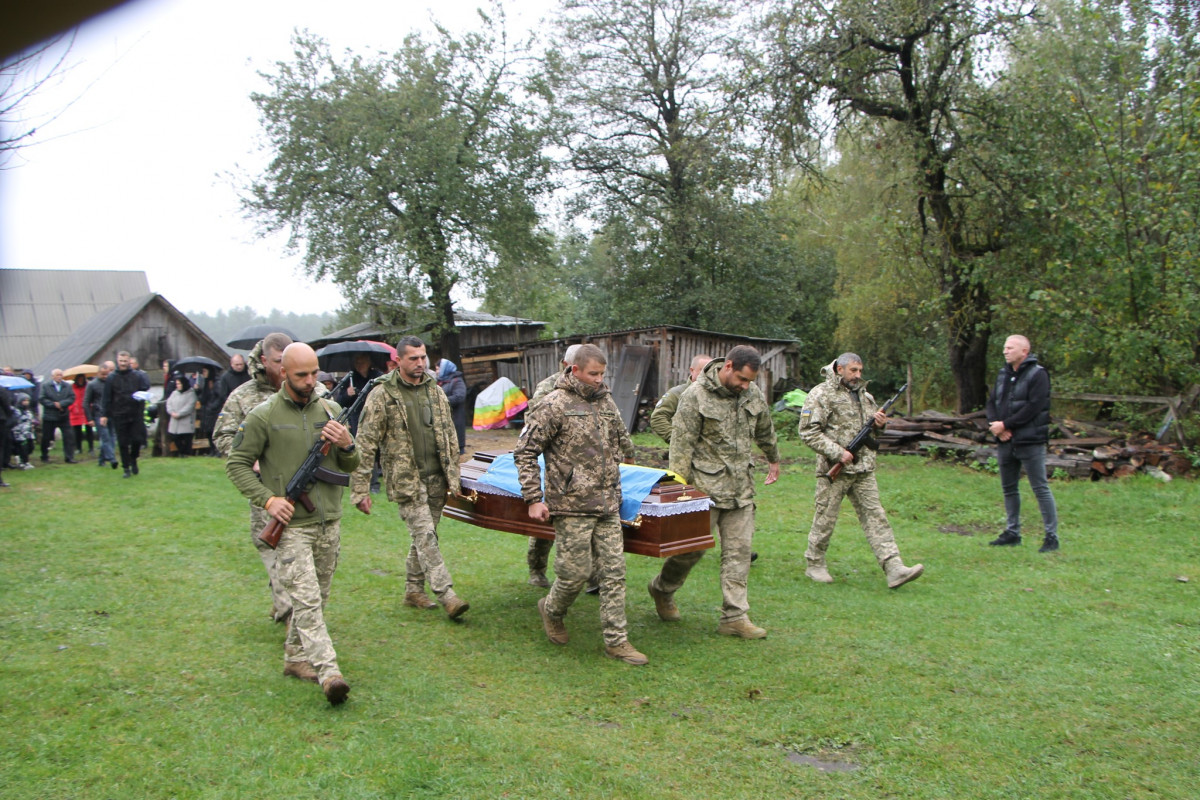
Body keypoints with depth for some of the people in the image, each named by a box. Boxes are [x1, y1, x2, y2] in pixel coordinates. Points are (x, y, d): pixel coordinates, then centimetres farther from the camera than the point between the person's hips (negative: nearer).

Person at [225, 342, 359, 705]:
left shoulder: (330, 410, 7)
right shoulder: (263, 415, -5)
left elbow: (351, 466, 14)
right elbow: (237, 464, 0)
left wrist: (347, 446, -9)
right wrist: (268, 499, -12)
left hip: (329, 522, 5)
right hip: (291, 524, -5)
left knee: (317, 597, 13)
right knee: (306, 599, -12)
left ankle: (295, 656, 30)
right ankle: (329, 673, -17)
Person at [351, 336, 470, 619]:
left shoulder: (435, 391, 9)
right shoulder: (382, 395, -8)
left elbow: (449, 435, 17)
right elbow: (365, 445, -8)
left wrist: (453, 475, 15)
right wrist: (360, 490, -11)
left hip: (436, 479, 6)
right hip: (406, 481, -5)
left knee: (424, 537, 12)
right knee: (425, 536, -10)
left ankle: (414, 590, 26)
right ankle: (447, 596, -11)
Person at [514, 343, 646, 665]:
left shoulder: (606, 401, 11)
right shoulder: (555, 405, -8)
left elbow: (621, 441, 29)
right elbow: (525, 451, -8)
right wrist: (533, 499, -11)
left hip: (608, 505, 6)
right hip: (572, 507, -6)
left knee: (614, 571, 4)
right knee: (576, 572, -1)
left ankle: (617, 641, 12)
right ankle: (551, 611, 30)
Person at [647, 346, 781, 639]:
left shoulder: (754, 395, 6)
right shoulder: (696, 395, -11)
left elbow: (765, 431, 26)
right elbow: (681, 444, -12)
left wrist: (773, 460, 38)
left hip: (741, 488, 5)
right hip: (706, 486, -5)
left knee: (738, 551, 3)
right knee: (693, 546, 1)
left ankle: (734, 617, 10)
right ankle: (662, 589, 28)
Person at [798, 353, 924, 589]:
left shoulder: (864, 394, 16)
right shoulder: (822, 394, -7)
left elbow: (870, 425, 28)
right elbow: (808, 432, -13)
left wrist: (879, 423, 3)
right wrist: (837, 452, -19)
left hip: (864, 468, 6)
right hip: (834, 470, -6)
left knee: (875, 516, 0)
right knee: (825, 518, 3)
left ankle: (894, 569, -5)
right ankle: (815, 564, 20)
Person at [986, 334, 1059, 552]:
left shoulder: (1037, 374, -9)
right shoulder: (1003, 374, 14)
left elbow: (1033, 408, -18)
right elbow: (992, 402, 11)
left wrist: (1005, 425, -16)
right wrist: (996, 425, -7)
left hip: (1030, 442, -8)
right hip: (1005, 442, 8)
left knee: (1040, 488, -4)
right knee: (1009, 488, 14)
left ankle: (1051, 536, 1)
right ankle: (1012, 532, 25)